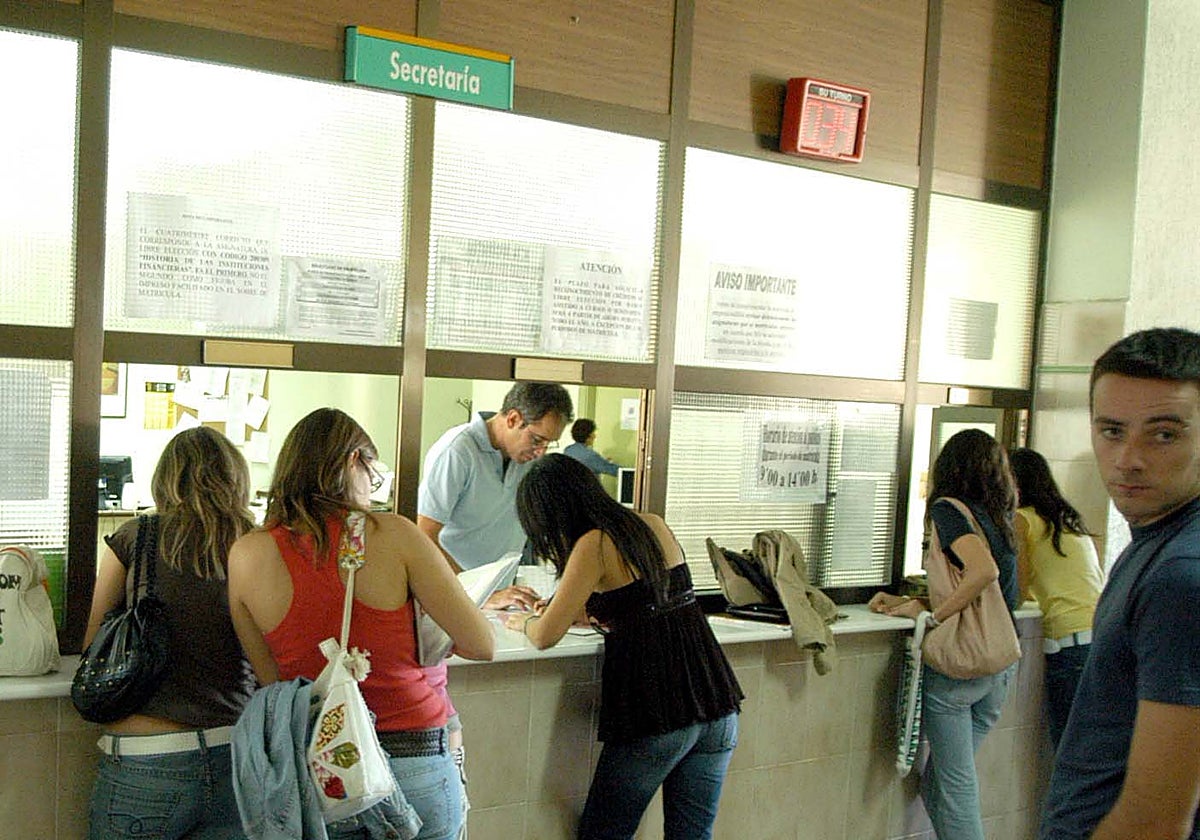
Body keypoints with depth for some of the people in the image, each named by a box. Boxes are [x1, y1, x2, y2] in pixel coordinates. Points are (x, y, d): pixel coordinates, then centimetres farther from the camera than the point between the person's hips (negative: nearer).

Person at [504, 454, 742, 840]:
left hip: (657, 717, -7)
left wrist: (524, 621, 12)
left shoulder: (595, 544, -11)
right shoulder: (654, 526, 10)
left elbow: (545, 637, -9)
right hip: (718, 706, 7)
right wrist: (582, 609, 30)